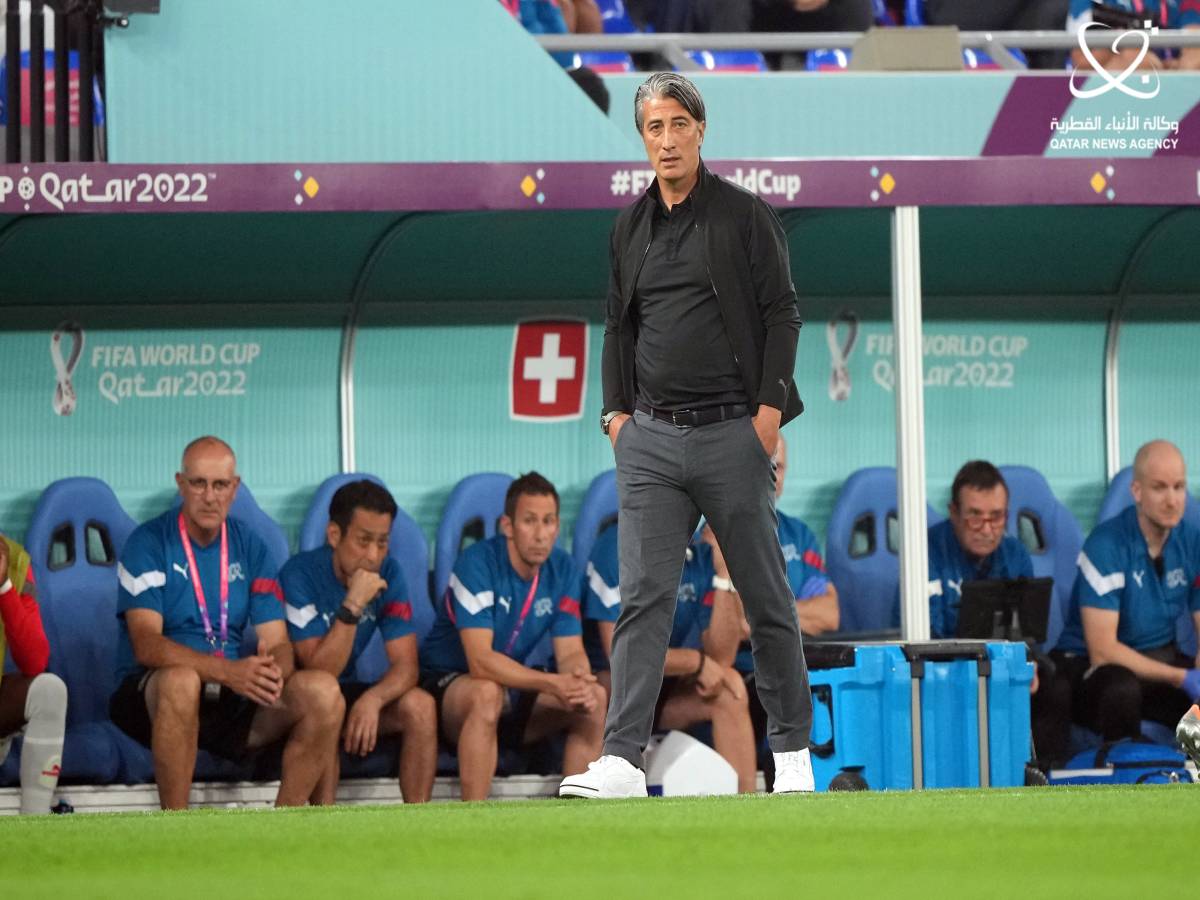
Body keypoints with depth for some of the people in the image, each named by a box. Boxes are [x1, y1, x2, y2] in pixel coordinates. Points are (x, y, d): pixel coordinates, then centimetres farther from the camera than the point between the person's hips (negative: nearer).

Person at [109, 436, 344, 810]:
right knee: (181, 680, -39)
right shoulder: (148, 543, -5)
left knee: (323, 691, -19)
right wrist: (228, 671, -32)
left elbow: (278, 643, 5)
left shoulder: (249, 547, 10)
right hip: (149, 693, -5)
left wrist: (273, 671, -22)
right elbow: (146, 645, -18)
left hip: (232, 699, 5)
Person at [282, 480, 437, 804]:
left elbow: (406, 665, -11)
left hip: (348, 692, 5)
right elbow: (320, 671, -26)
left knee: (420, 705, -20)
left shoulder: (388, 574, -6)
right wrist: (352, 605, -36)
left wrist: (373, 698, -32)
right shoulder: (300, 574, -22)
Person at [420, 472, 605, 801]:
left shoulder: (562, 569, -2)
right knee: (487, 693, -39)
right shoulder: (478, 563, -22)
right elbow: (480, 661, -30)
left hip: (517, 690, 6)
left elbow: (571, 653, -4)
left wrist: (579, 680, -30)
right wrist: (553, 684, -40)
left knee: (597, 700, -16)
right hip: (447, 686, -6)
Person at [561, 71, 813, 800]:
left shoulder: (745, 216, -1)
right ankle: (622, 761, -13)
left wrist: (769, 411, -11)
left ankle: (793, 748, 17)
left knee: (765, 596, 5)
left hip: (731, 434, -3)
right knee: (644, 597, -6)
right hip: (650, 439, 4)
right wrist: (616, 411, 8)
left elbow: (781, 312, -3)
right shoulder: (631, 227, 13)